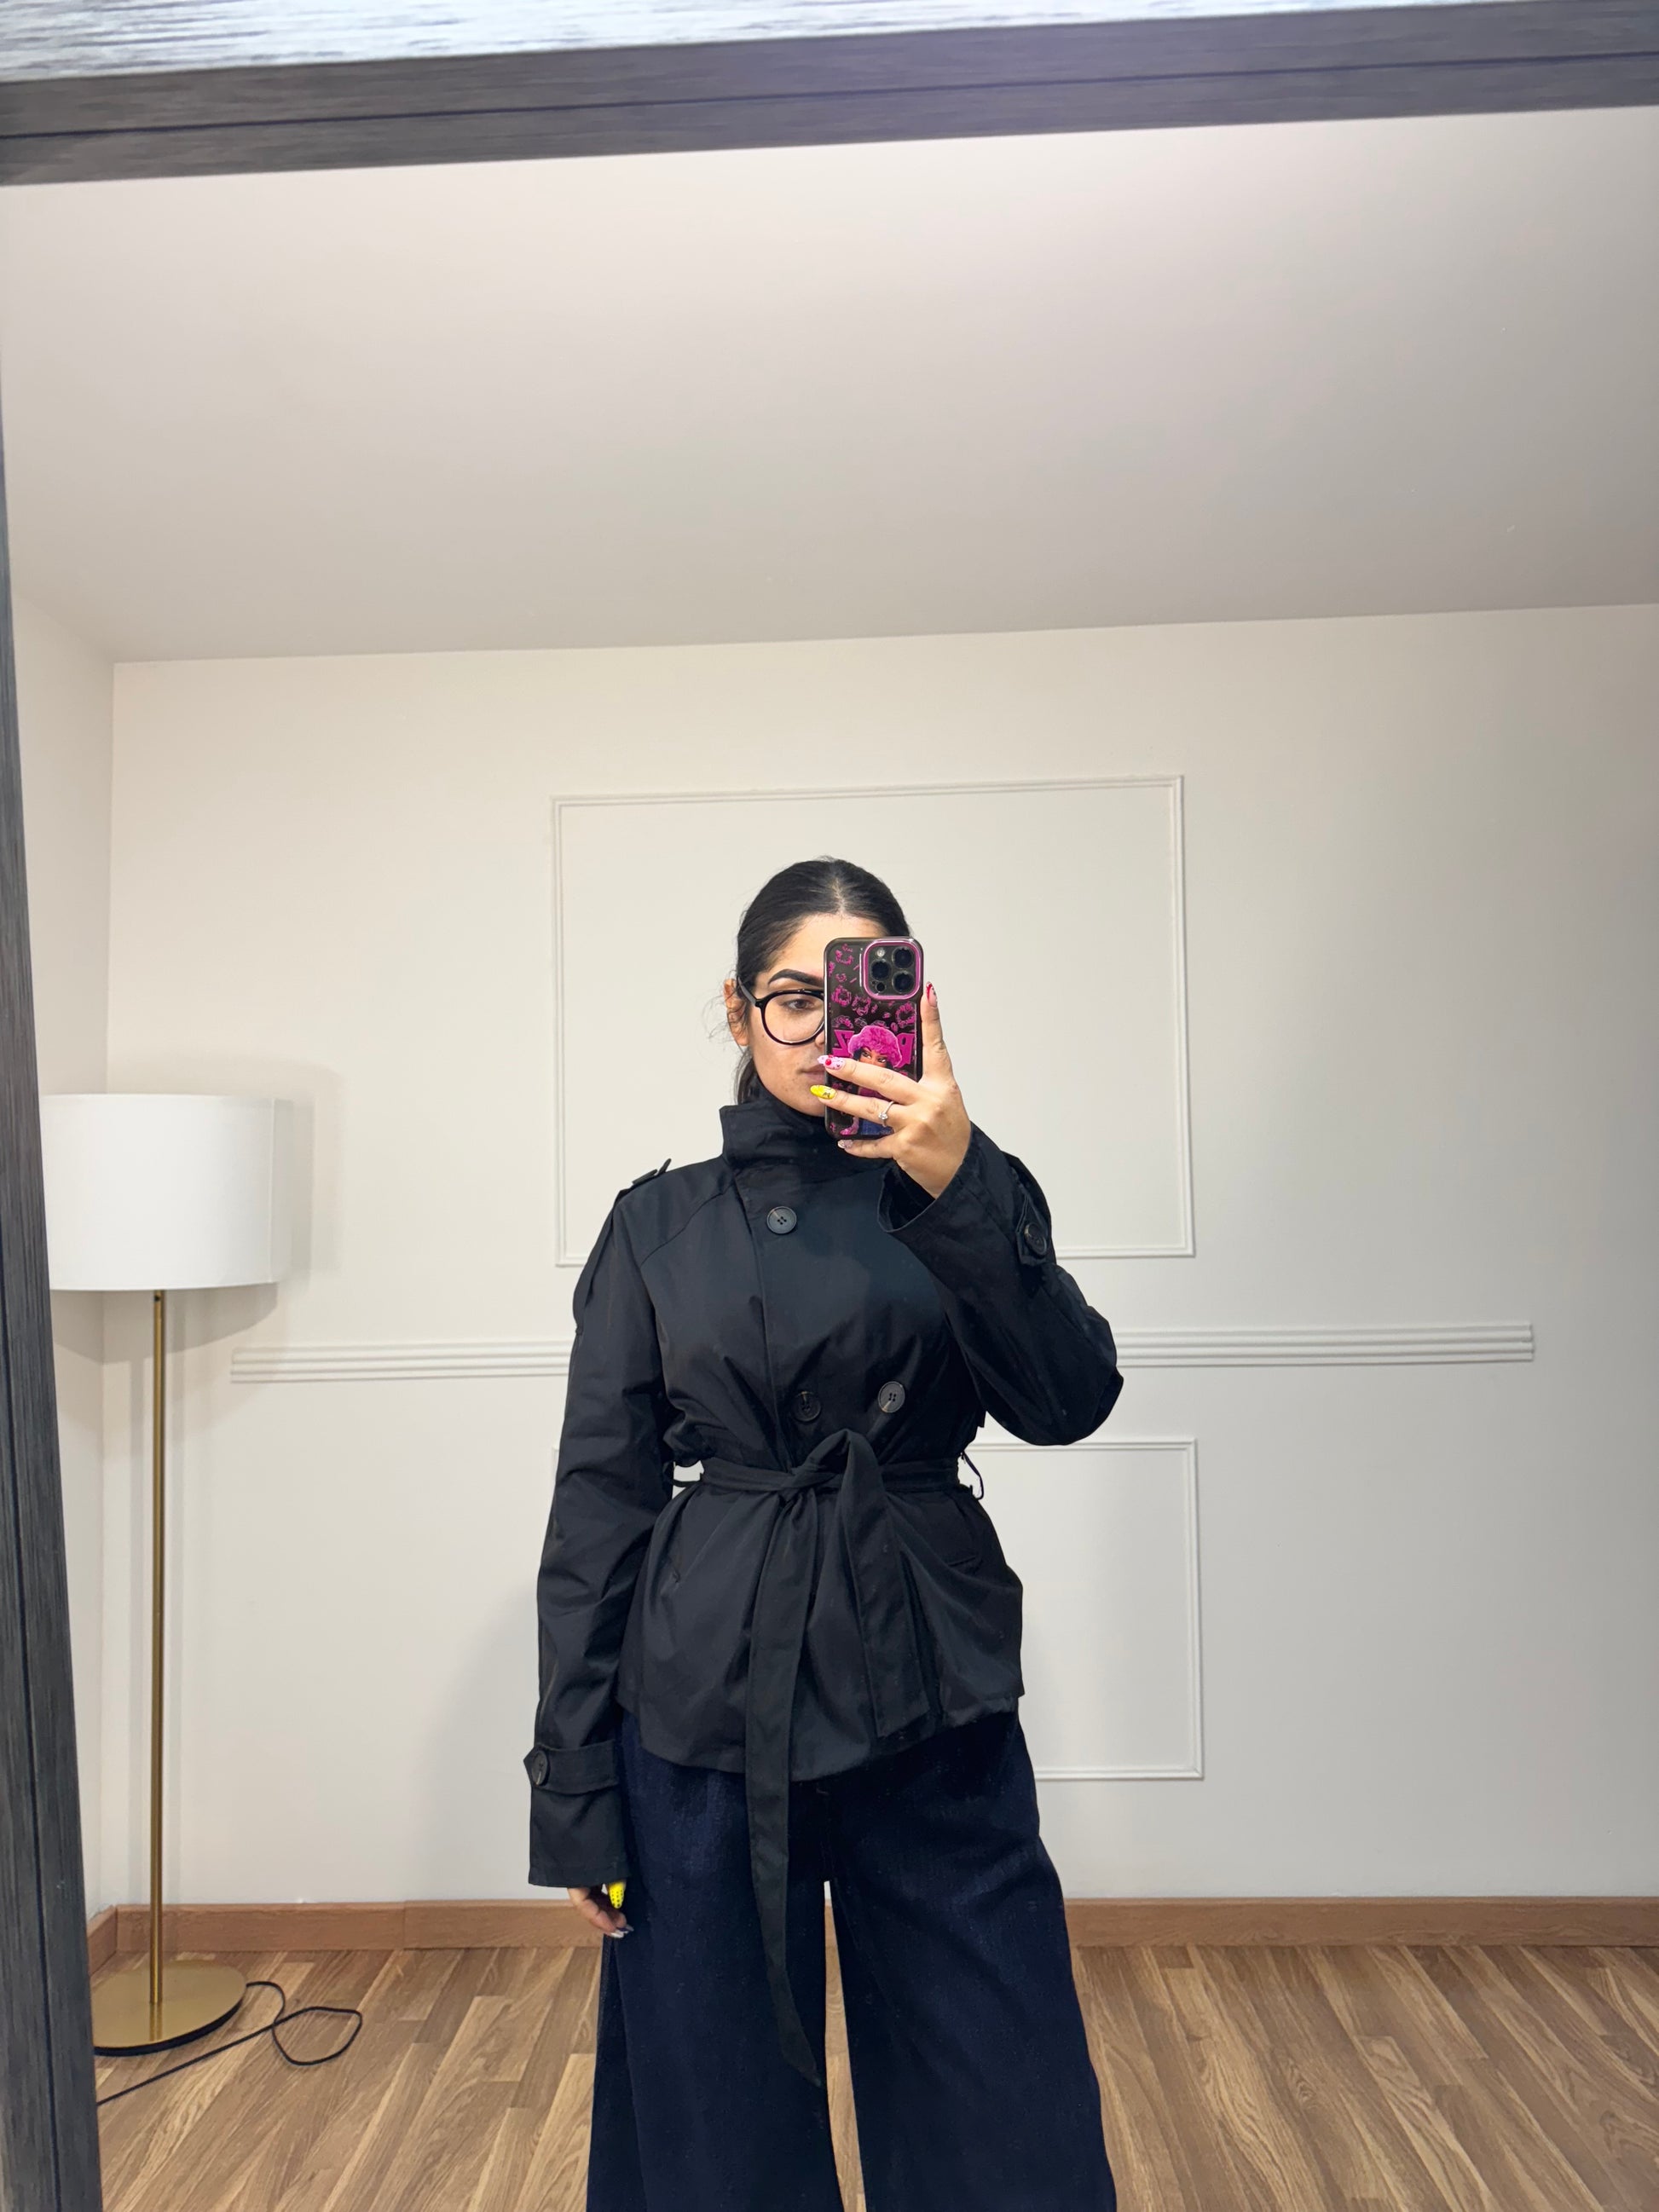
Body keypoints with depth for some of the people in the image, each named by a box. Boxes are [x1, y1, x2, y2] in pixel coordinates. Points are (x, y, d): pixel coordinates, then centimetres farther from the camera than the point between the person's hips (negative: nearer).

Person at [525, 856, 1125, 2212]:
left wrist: (958, 1181, -25)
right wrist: (574, 1791, 1)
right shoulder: (661, 1223, 3)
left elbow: (1067, 1400, -12)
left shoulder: (964, 1196, 3)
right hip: (706, 1710, 0)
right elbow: (599, 1500, 3)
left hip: (930, 1711, 0)